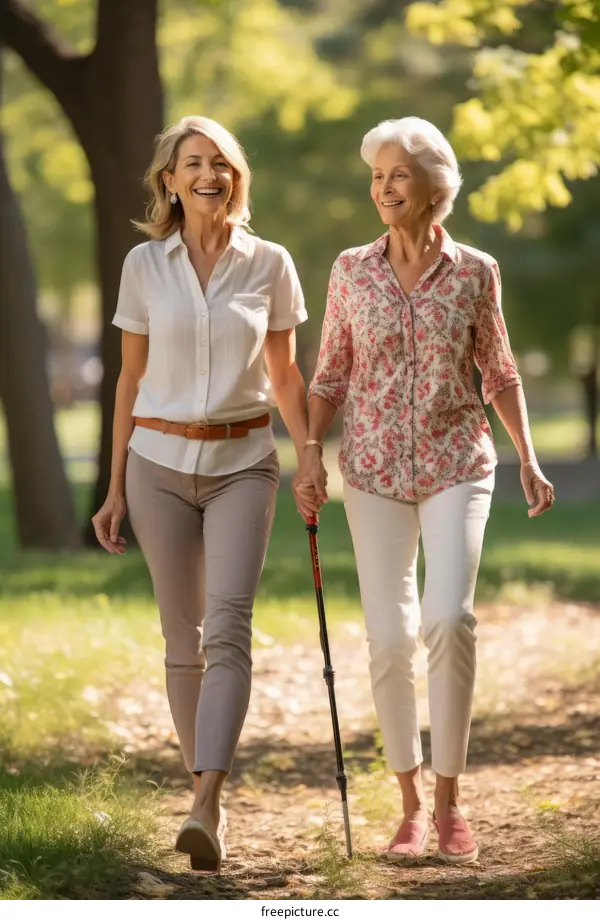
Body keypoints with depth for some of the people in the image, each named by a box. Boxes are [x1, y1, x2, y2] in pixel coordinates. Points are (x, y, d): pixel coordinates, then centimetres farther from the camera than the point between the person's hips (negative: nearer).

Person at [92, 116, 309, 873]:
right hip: (160, 462, 1)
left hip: (241, 464, -1)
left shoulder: (269, 265, 1)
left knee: (227, 627, -16)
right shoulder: (145, 265, 2)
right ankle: (209, 793, 19)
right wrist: (115, 487, 7)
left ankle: (205, 810, -25)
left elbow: (283, 375, 10)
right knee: (183, 638, 6)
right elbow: (131, 378, 8)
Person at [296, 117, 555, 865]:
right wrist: (310, 454, -8)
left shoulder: (475, 272, -1)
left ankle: (449, 800, -8)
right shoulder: (352, 271, 1)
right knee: (388, 635, -3)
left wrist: (529, 462, 1)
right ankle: (410, 802, 13)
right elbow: (330, 374, 6)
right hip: (375, 468, 1)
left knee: (449, 617, -20)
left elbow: (499, 374, 8)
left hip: (457, 465, -1)